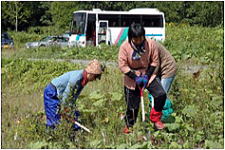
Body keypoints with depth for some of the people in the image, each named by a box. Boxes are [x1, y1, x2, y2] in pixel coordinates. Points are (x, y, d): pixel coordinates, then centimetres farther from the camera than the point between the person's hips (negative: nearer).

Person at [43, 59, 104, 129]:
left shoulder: (84, 79, -1)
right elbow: (66, 93, -25)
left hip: (59, 94, 10)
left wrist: (70, 107, 0)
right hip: (51, 92, -9)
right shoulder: (76, 77, -30)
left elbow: (75, 95, 4)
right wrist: (66, 109, -16)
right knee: (54, 119, -10)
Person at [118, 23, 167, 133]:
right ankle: (129, 126, 30)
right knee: (132, 105, 4)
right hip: (131, 77, -2)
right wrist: (135, 77, -19)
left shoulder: (151, 44, -14)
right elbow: (122, 65, -15)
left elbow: (155, 61, -5)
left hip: (148, 74, 2)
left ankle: (155, 119, 4)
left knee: (161, 95, -17)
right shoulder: (125, 47, -18)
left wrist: (147, 76, -13)